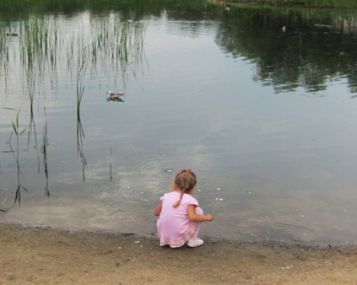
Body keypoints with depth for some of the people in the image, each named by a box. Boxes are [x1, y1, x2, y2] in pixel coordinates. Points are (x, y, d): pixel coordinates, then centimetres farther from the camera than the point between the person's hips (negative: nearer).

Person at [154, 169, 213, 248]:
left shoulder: (166, 196, 2)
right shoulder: (190, 200, -10)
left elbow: (156, 213, 10)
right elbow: (192, 217, -22)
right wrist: (207, 217, -6)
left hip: (163, 235, 5)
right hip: (179, 238, -4)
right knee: (198, 211, 8)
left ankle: (167, 241, 20)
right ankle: (192, 240, 10)